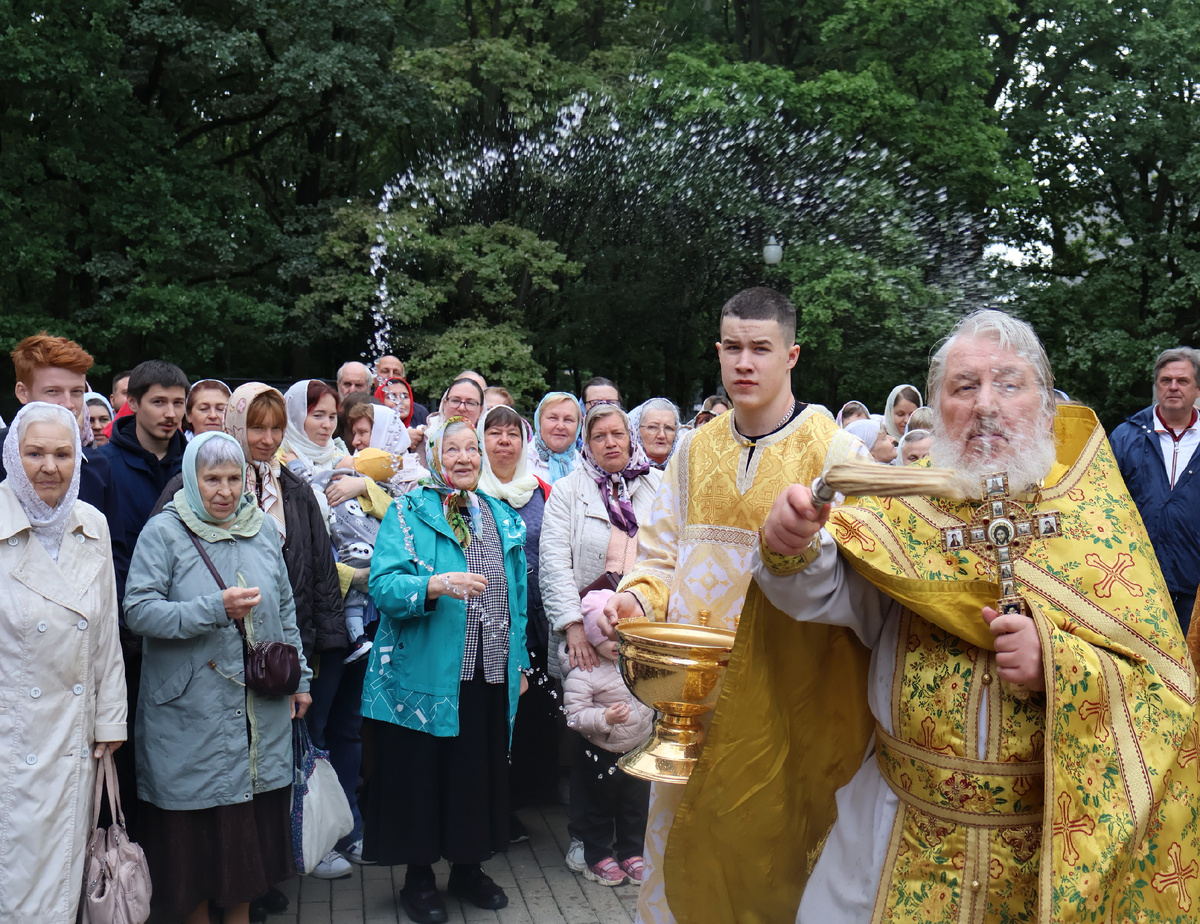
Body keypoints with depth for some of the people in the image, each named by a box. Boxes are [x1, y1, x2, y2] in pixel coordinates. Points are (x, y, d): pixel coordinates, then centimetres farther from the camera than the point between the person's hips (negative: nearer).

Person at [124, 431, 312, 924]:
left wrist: (299, 676, 13)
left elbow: (285, 610, 14)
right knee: (198, 822, 6)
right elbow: (138, 610, -14)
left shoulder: (262, 530, 7)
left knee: (254, 815, 11)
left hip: (261, 707, 4)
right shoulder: (163, 532, -6)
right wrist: (215, 609, -23)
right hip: (190, 710, -4)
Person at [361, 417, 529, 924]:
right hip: (427, 675, -4)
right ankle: (419, 877, 23)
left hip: (492, 674, 4)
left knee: (481, 770, 11)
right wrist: (436, 584, -30)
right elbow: (384, 584, -14)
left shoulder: (503, 517, 12)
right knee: (423, 773, 4)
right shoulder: (408, 512, -2)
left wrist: (519, 661, 14)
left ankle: (468, 867, 31)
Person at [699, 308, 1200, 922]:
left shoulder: (1097, 513, -5)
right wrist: (792, 547, -40)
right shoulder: (905, 508, -4)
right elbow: (820, 591, -19)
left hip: (1050, 842, 0)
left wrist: (1057, 664, -23)